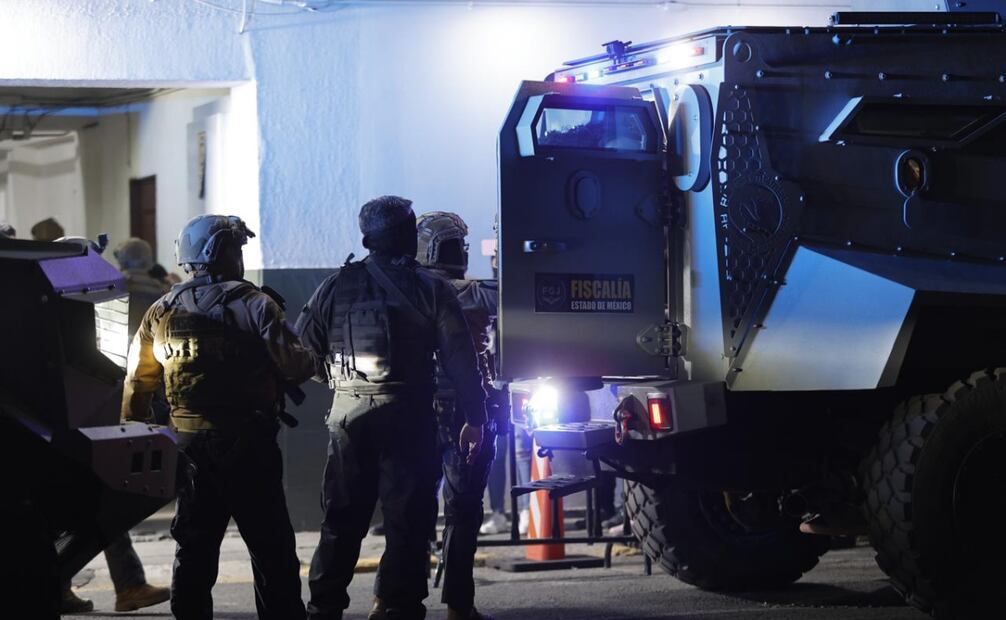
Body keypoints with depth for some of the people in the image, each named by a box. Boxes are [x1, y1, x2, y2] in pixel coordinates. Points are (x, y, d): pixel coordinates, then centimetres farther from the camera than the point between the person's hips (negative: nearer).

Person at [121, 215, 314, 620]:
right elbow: (296, 365, -13)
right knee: (270, 545, 1)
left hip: (187, 442, 5)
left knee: (193, 545, 13)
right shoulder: (254, 304, -10)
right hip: (247, 443, -5)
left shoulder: (161, 313, 5)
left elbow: (137, 384, 7)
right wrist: (308, 362, 9)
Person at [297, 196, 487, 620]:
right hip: (409, 417, -3)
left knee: (342, 520, 11)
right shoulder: (432, 290, -1)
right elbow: (460, 359, -4)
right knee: (407, 520, 1)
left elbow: (302, 346, 4)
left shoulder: (338, 286, 5)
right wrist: (475, 418, 1)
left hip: (348, 414, 3)